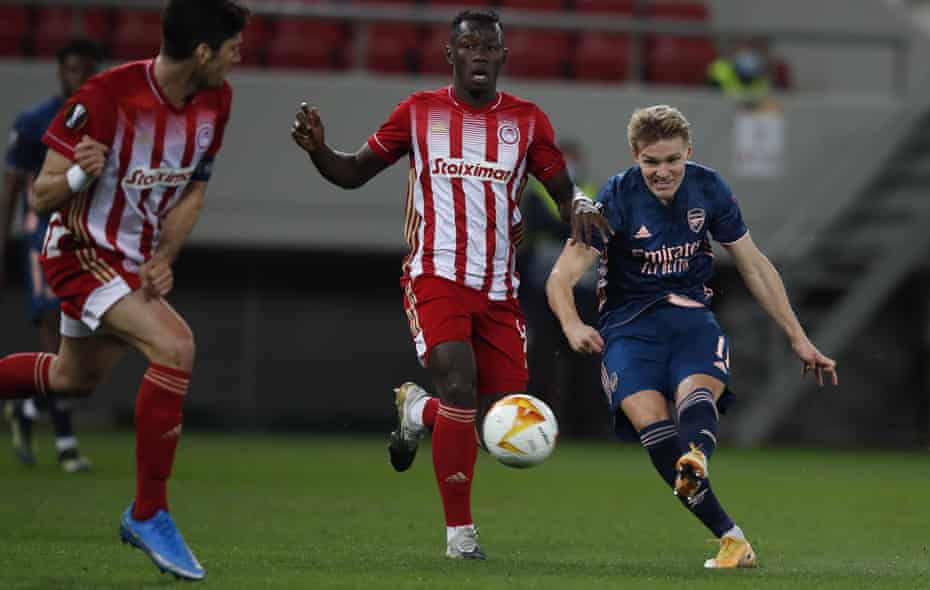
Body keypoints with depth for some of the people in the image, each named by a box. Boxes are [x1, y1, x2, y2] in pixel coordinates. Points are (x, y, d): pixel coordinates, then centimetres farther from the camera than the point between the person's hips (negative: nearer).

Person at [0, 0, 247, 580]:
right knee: (175, 346, -27)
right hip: (81, 252, -8)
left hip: (134, 264, 8)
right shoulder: (106, 96, -26)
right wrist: (78, 174, -40)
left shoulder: (216, 100, -7)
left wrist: (163, 258, -6)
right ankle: (149, 513, -18)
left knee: (76, 377, 24)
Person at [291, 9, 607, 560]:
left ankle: (419, 411, 34)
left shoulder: (527, 120, 5)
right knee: (460, 388, -23)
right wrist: (318, 149, -11)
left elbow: (565, 191, 10)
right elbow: (355, 173, 10)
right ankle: (460, 530, -8)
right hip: (437, 277, -3)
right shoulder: (419, 113, 3)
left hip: (499, 288, 3)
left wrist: (581, 209, -14)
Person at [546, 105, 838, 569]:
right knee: (649, 419, -29)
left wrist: (798, 339, 14)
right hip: (629, 326, -2)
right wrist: (573, 326, -36)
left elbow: (754, 268, 14)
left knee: (696, 394, -34)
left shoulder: (708, 190, 2)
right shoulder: (616, 199, -8)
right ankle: (732, 539, -31)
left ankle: (695, 460, -69)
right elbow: (562, 277, -15)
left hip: (691, 317, 2)